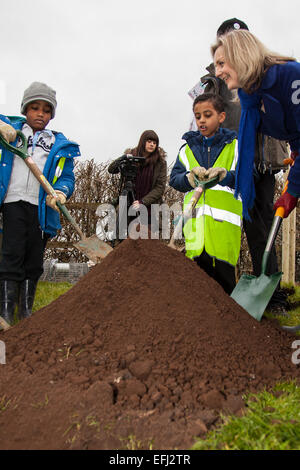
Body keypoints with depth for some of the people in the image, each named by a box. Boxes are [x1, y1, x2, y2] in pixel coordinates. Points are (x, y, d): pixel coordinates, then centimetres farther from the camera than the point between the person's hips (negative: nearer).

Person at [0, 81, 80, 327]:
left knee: (34, 262, 7)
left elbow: (67, 177, 8)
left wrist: (61, 192, -14)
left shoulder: (60, 144, 13)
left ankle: (26, 314, 17)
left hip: (43, 208, 2)